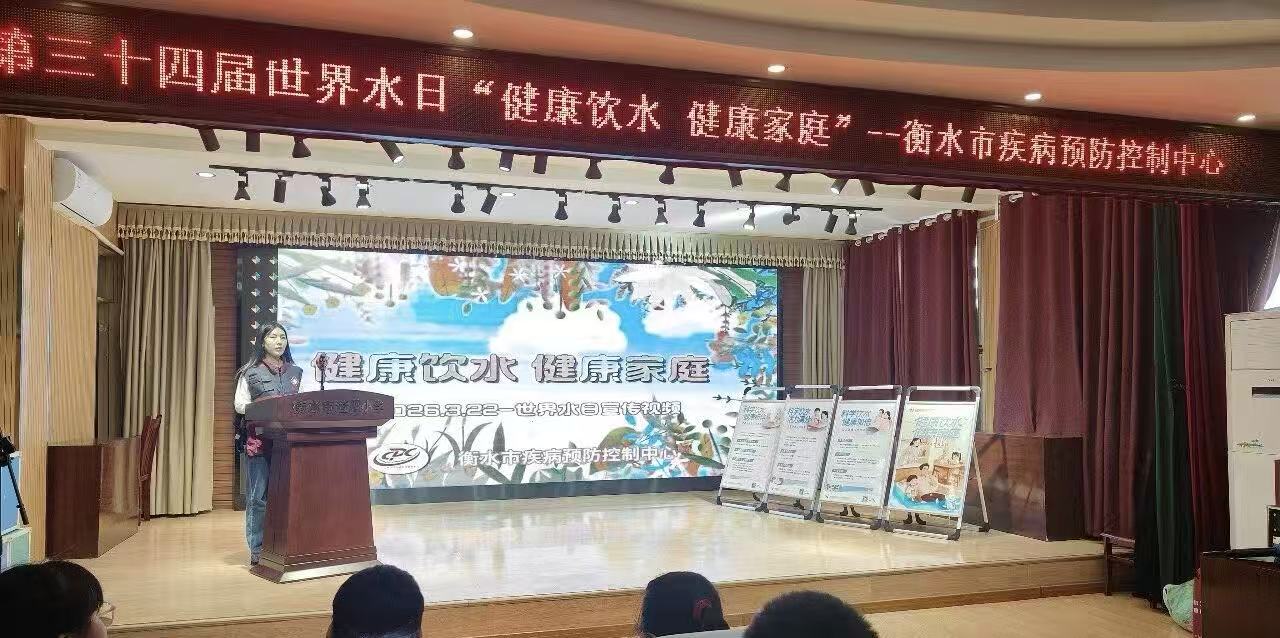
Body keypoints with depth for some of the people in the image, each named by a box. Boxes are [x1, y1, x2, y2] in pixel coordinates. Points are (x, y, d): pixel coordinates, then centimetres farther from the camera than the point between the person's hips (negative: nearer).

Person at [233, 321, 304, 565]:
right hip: (259, 440, -3)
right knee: (258, 495, -1)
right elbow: (240, 405, -1)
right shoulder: (250, 372, 2)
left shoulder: (295, 372, 13)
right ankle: (257, 549, 6)